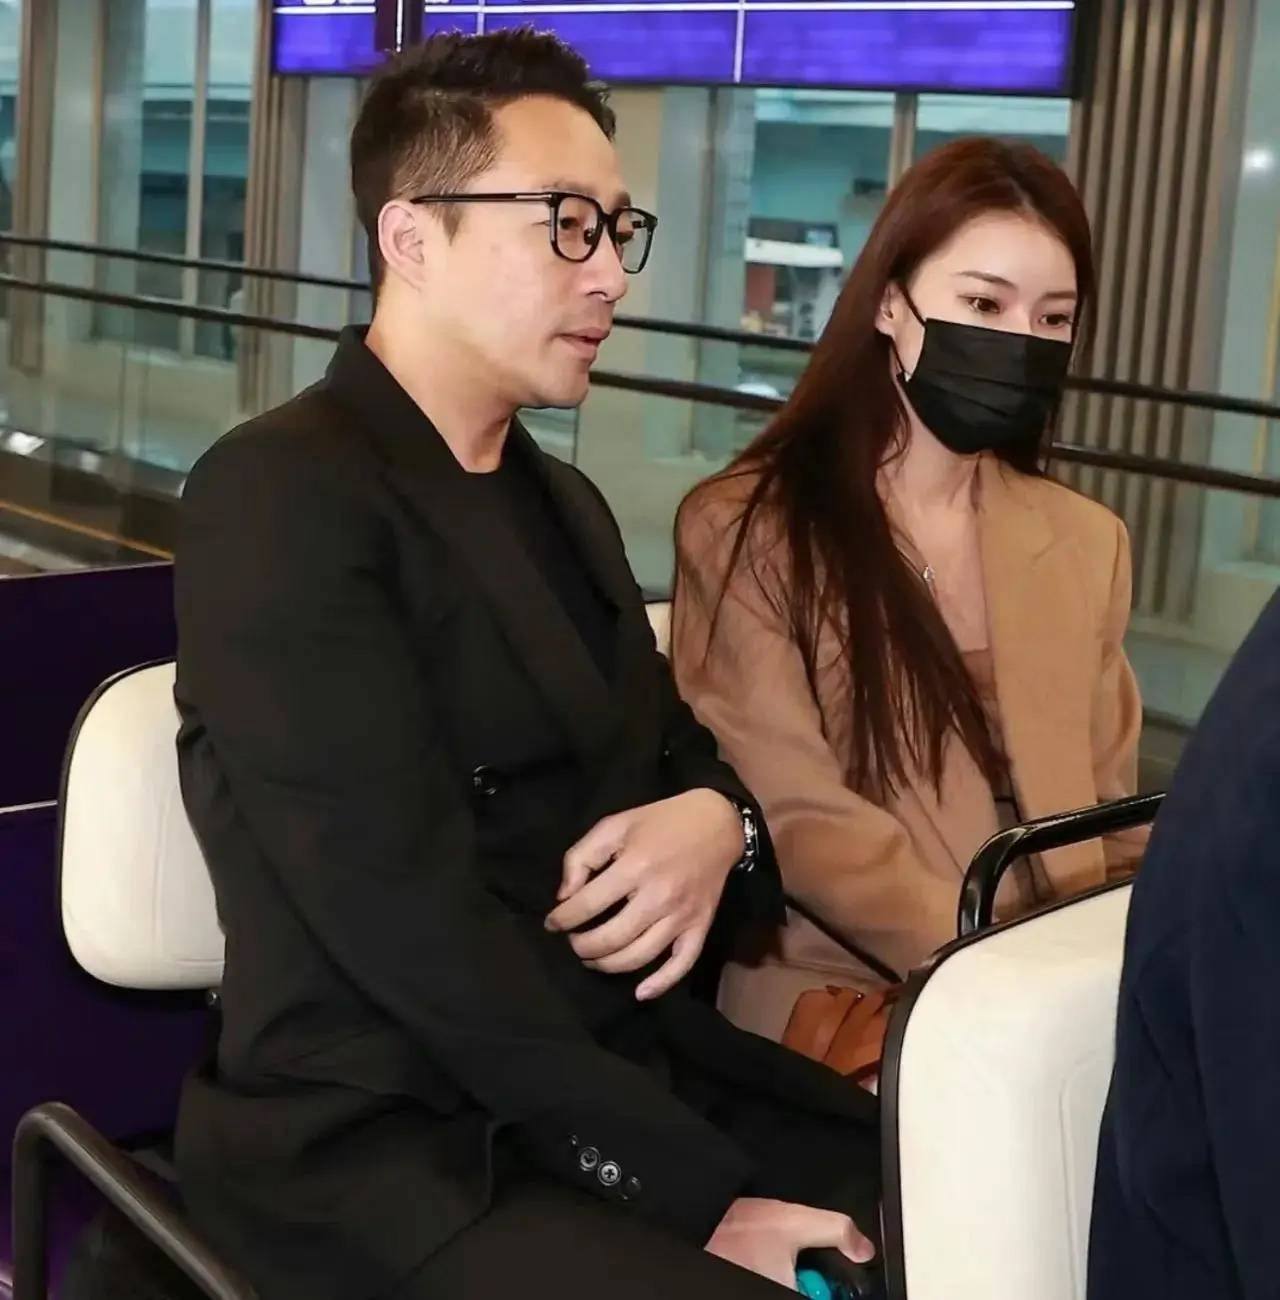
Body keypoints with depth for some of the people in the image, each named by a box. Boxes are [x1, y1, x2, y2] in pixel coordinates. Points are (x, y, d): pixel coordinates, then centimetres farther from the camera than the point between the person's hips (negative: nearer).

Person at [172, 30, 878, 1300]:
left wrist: (715, 822, -8)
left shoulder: (563, 504, 15)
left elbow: (675, 757, 17)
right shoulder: (280, 496, -12)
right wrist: (698, 1194, -19)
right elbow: (413, 919, -20)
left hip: (637, 1074, 8)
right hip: (395, 1147, -7)